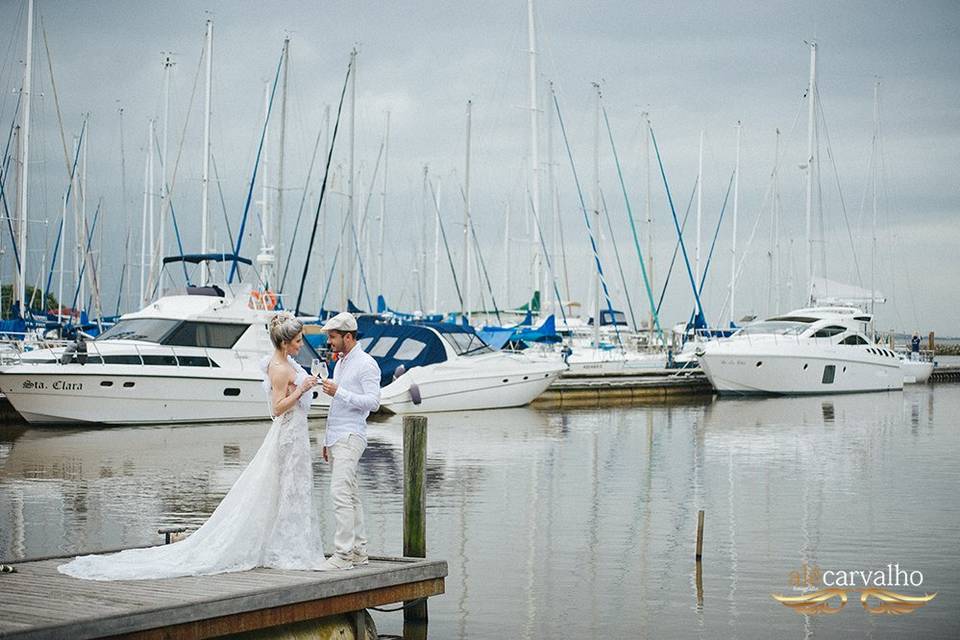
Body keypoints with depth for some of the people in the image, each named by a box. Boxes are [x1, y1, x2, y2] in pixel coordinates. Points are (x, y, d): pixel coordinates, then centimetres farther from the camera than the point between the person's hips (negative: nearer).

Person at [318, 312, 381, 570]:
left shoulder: (366, 364, -8)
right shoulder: (340, 363, 20)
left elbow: (373, 402, -17)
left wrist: (339, 392, -20)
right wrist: (327, 441, 24)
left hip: (350, 438, -9)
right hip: (336, 439, 9)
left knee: (341, 493, -16)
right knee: (351, 494, 9)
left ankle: (343, 554, -18)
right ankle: (358, 551, 12)